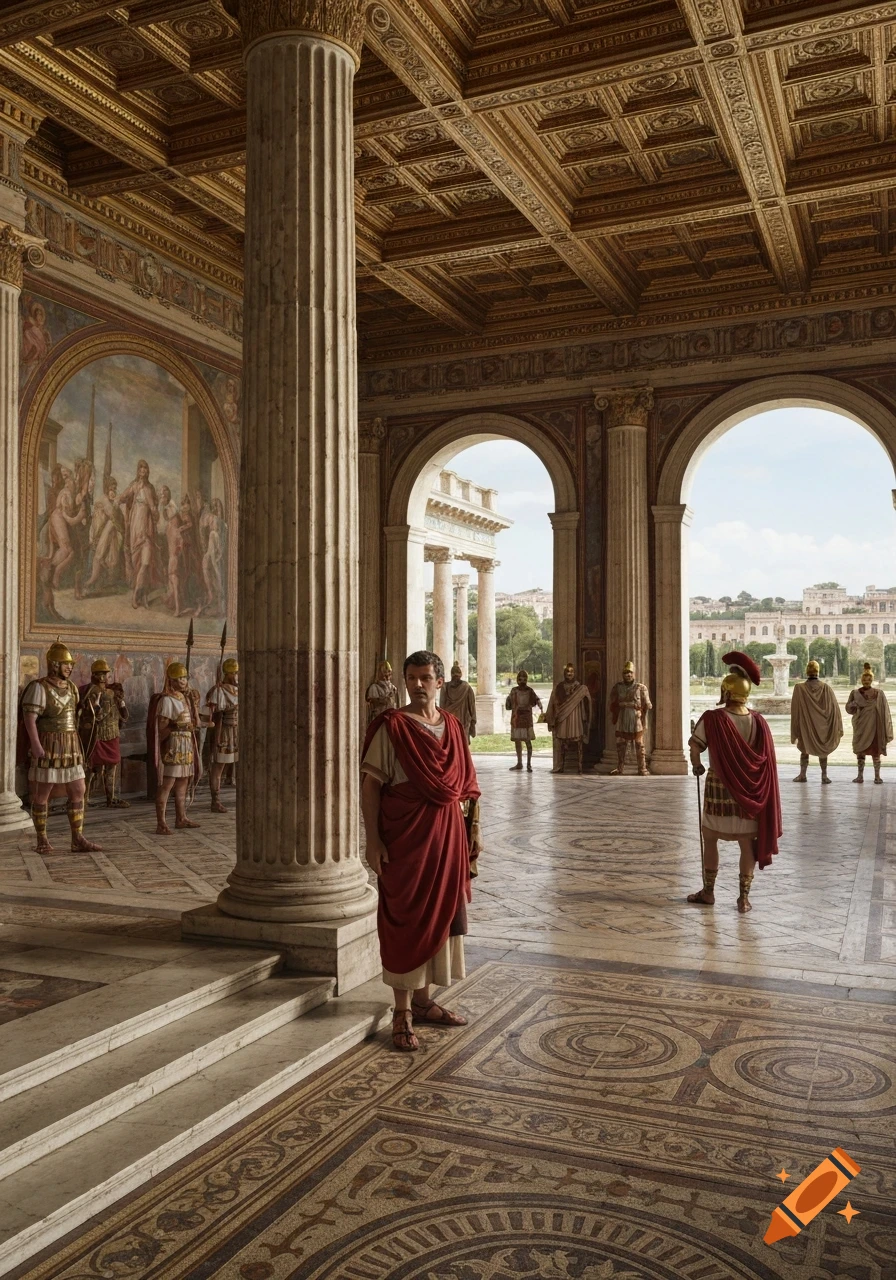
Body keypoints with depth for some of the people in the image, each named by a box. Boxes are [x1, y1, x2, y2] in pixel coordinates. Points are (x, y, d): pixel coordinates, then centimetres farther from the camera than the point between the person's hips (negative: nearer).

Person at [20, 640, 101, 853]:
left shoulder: (72, 688, 10)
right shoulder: (39, 688, -12)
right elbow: (29, 718, -18)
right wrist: (36, 745, -27)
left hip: (70, 747, 7)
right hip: (47, 747, -6)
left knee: (78, 792, 2)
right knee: (42, 794, 3)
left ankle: (78, 840, 5)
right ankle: (42, 840, 15)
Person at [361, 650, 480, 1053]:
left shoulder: (452, 726, 8)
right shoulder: (391, 726, -8)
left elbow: (465, 784, 13)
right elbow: (370, 784, -11)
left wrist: (472, 830, 12)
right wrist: (373, 840, -16)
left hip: (446, 835, 6)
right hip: (405, 836, -5)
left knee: (439, 916, 13)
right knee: (404, 920, 1)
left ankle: (422, 1000, 29)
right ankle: (402, 1013, 13)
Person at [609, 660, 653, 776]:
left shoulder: (641, 688, -1)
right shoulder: (617, 687, 6)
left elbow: (647, 704, 2)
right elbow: (613, 704, 12)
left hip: (637, 722, -3)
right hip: (622, 722, 3)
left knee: (639, 746, 1)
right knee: (620, 745, 8)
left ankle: (642, 768, 8)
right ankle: (620, 768, 18)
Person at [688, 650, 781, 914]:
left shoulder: (713, 718, -15)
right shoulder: (757, 721, -4)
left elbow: (695, 747, -12)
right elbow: (766, 758, -1)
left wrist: (696, 766, 6)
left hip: (718, 786, -2)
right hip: (749, 789, 3)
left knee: (710, 838, 13)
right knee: (747, 842, 9)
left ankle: (708, 892, 22)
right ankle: (744, 897, 13)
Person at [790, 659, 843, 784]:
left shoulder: (799, 688, -13)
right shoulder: (826, 688, -9)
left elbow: (795, 710, -8)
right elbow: (835, 708, -6)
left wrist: (795, 730, 0)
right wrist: (838, 728, 1)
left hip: (805, 725, -1)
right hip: (822, 726, 1)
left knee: (804, 750, 13)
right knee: (823, 750, 12)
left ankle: (802, 775, 15)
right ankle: (824, 775, 10)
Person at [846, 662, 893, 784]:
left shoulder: (879, 693, 0)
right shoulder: (855, 693, 4)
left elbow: (885, 712, -1)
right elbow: (848, 708, 4)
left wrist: (886, 729, -7)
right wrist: (855, 704, -16)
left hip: (874, 726, -1)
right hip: (860, 726, 2)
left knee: (876, 751, 1)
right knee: (860, 751, 6)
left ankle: (877, 776, 7)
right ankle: (860, 776, 12)